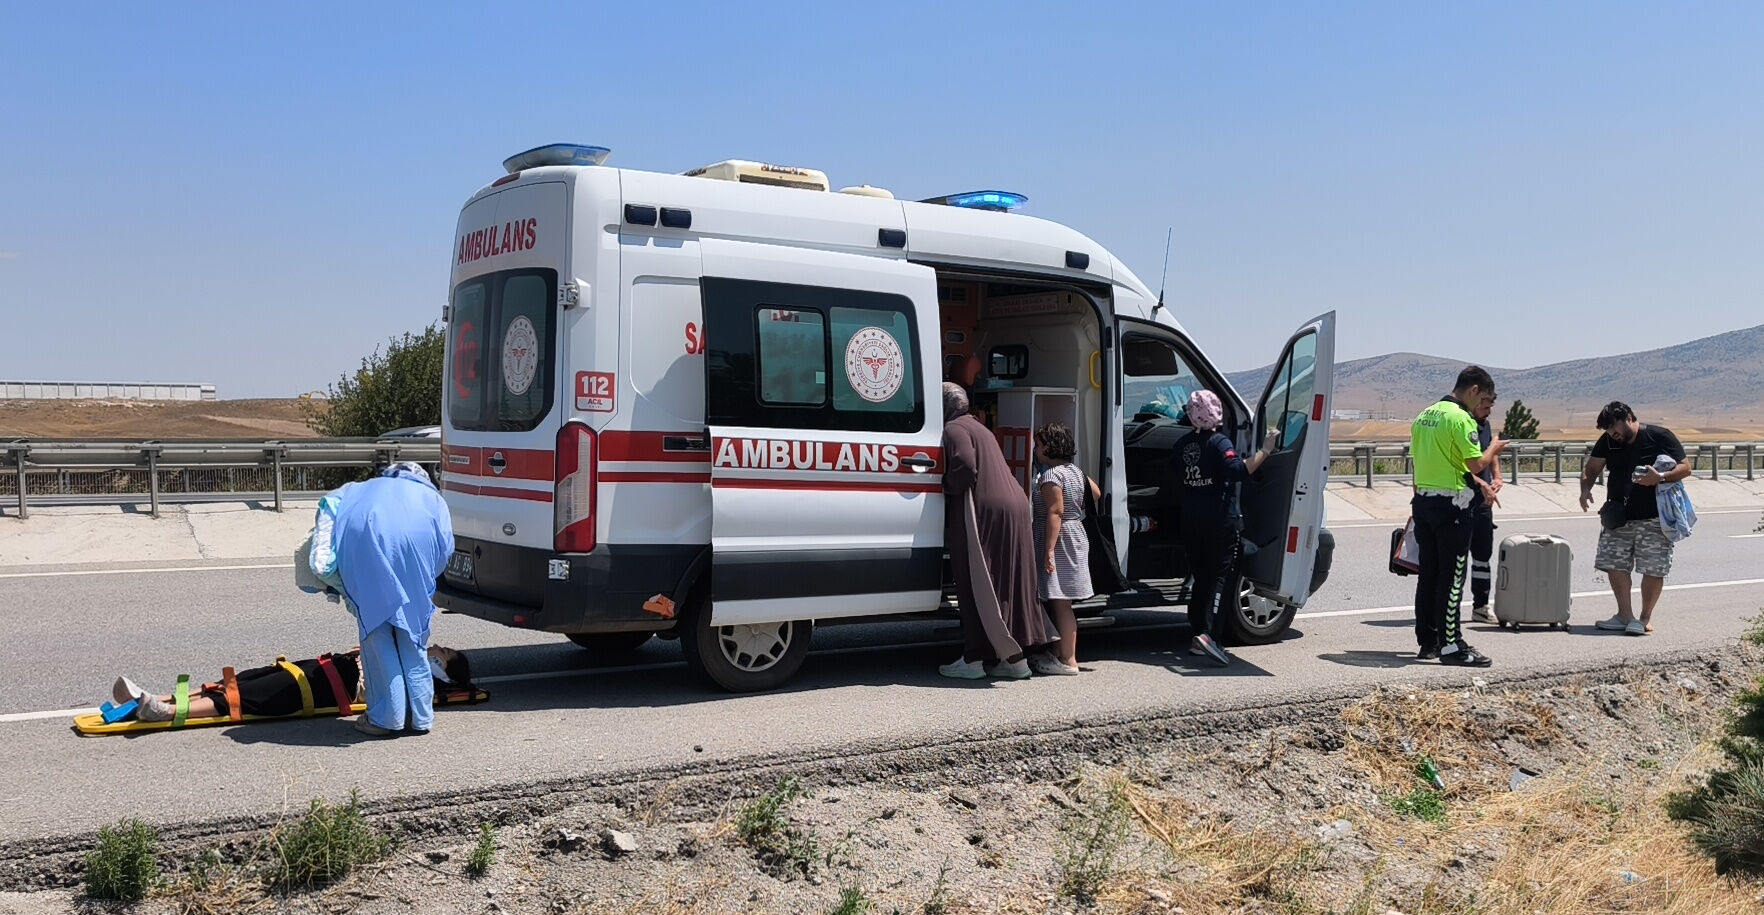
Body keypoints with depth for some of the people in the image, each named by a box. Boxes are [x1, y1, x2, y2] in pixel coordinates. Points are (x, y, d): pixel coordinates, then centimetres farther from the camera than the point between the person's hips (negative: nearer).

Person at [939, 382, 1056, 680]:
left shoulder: (954, 429, -5)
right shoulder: (977, 427, 26)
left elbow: (965, 466, -21)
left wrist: (947, 488, -6)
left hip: (986, 514, -9)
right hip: (1012, 508, 9)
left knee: (977, 587, -4)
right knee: (1006, 585, 12)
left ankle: (974, 660, 0)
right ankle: (1013, 657, 15)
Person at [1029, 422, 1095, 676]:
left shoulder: (1051, 476, -16)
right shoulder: (1075, 470, 12)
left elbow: (1055, 513, -22)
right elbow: (1096, 493, 23)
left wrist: (1049, 550, -24)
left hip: (1059, 541, -10)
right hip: (1076, 536, 10)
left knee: (1060, 603, -6)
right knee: (1060, 603, 15)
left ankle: (1068, 660, -4)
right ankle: (1058, 653, 21)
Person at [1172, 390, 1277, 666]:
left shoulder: (1182, 444, 9)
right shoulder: (1219, 442, -12)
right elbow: (1238, 470, -27)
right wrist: (1265, 449, -24)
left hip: (1190, 523, 7)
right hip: (1218, 523, -6)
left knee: (1200, 578, 14)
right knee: (1220, 577, -5)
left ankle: (1196, 636, 15)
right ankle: (1207, 634, -18)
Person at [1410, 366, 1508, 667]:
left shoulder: (1424, 416, 13)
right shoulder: (1461, 418, -13)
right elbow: (1476, 464, -17)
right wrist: (1493, 449, 1)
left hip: (1423, 501, 8)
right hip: (1450, 504, -8)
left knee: (1428, 574, 12)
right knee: (1451, 577, -4)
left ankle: (1428, 642, 17)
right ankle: (1451, 645, -2)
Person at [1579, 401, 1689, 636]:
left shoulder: (1659, 437, -8)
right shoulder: (1607, 441, 6)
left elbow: (1685, 467, -7)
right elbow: (1591, 469, 11)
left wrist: (1661, 477, -26)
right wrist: (1585, 489, -9)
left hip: (1654, 519, -5)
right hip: (1618, 517, 5)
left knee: (1653, 569, -3)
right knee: (1615, 565, 3)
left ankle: (1645, 618, 10)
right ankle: (1624, 615, 15)